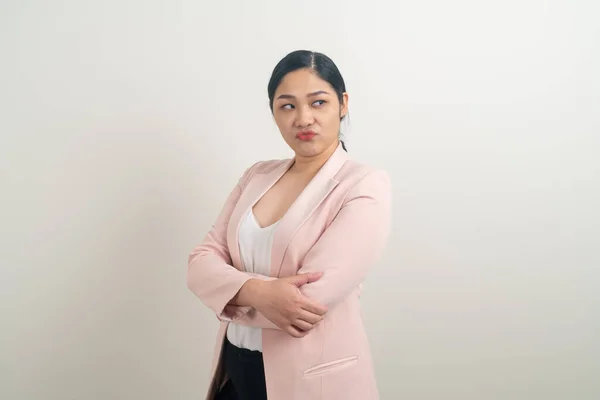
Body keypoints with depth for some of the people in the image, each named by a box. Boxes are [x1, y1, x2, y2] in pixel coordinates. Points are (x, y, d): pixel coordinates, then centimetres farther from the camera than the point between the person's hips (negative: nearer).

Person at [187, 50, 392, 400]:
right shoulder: (257, 176, 4)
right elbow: (201, 262, -3)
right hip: (236, 367, 5)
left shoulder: (366, 186, -14)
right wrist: (258, 291, -23)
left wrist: (235, 295, -8)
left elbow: (310, 299, -23)